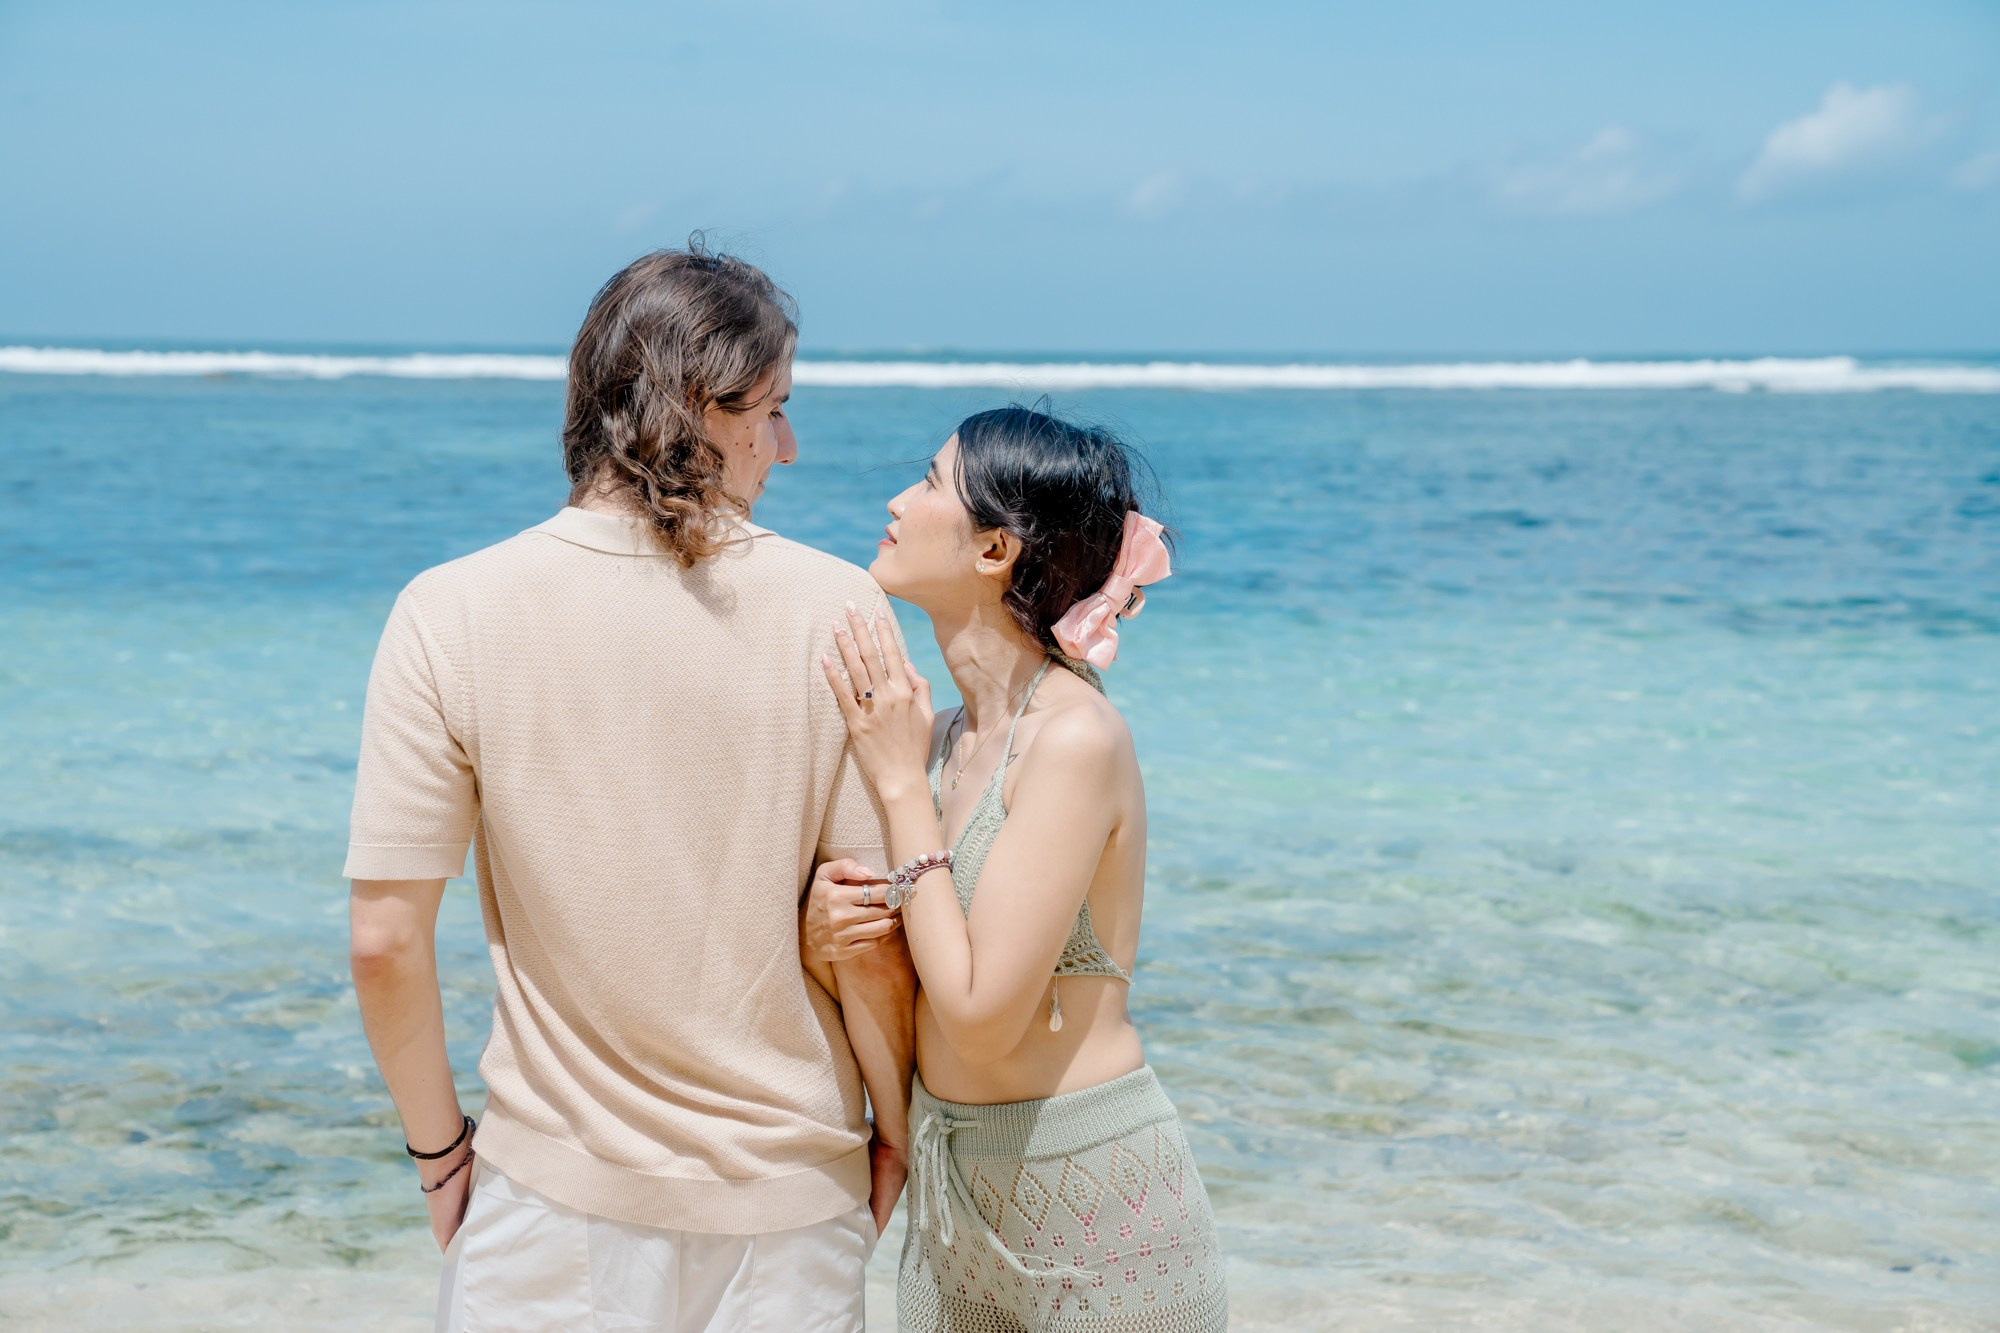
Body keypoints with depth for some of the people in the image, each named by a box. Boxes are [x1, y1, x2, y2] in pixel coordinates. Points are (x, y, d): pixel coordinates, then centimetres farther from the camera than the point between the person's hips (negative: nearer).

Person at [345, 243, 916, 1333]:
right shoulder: (837, 610, -11)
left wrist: (439, 1147, 5)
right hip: (789, 1199, 1)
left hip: (559, 1196, 0)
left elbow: (387, 937, -10)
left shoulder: (451, 615, -10)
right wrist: (894, 1130, 5)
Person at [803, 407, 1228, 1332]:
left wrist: (901, 782, -17)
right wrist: (822, 932, -13)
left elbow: (982, 1018, -23)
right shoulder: (944, 734, 4)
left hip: (1096, 1209, -7)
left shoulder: (1078, 737, -19)